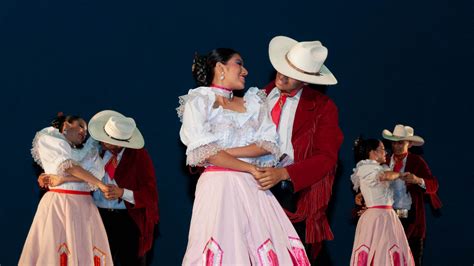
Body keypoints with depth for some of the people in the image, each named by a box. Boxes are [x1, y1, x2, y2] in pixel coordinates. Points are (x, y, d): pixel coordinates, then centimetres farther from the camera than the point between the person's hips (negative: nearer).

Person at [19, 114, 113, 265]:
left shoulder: (88, 150, 20)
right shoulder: (47, 139, 8)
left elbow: (97, 172, -1)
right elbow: (68, 166, -5)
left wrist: (63, 179, -11)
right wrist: (100, 184, -7)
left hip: (84, 206, 4)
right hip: (58, 204, -4)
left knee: (86, 252, -3)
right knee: (53, 252, -8)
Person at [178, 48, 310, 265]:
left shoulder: (253, 103, 19)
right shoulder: (198, 102, 4)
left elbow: (268, 145, 5)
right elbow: (205, 153, -8)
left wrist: (228, 152, -8)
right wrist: (252, 168, -8)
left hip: (253, 189, 5)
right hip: (218, 187, -4)